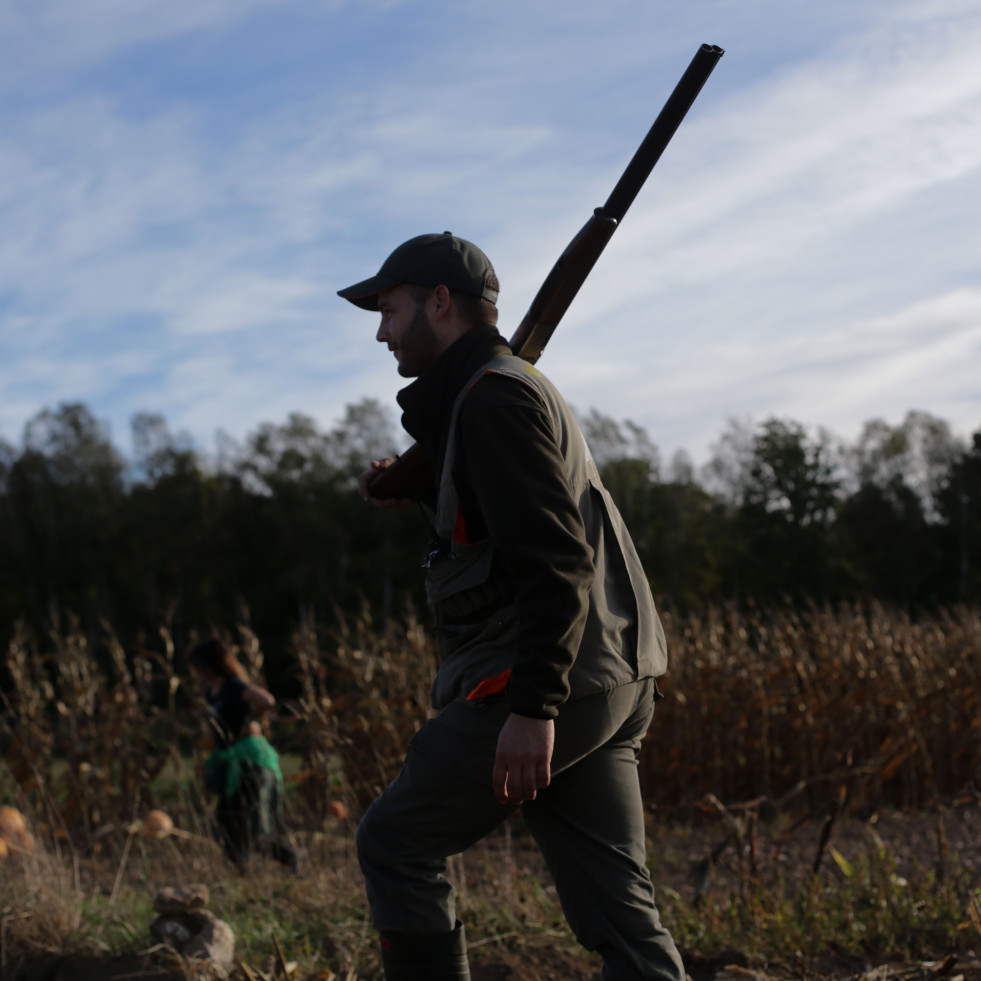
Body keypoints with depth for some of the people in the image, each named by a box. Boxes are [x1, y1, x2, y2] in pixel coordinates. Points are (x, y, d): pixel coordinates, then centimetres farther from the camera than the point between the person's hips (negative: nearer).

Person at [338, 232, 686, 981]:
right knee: (618, 911, 6)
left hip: (548, 688, -10)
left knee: (396, 845, 3)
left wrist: (533, 708, -25)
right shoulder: (519, 387, 22)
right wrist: (411, 491, 25)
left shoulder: (494, 396, -10)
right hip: (609, 689, 10)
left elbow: (556, 559, -20)